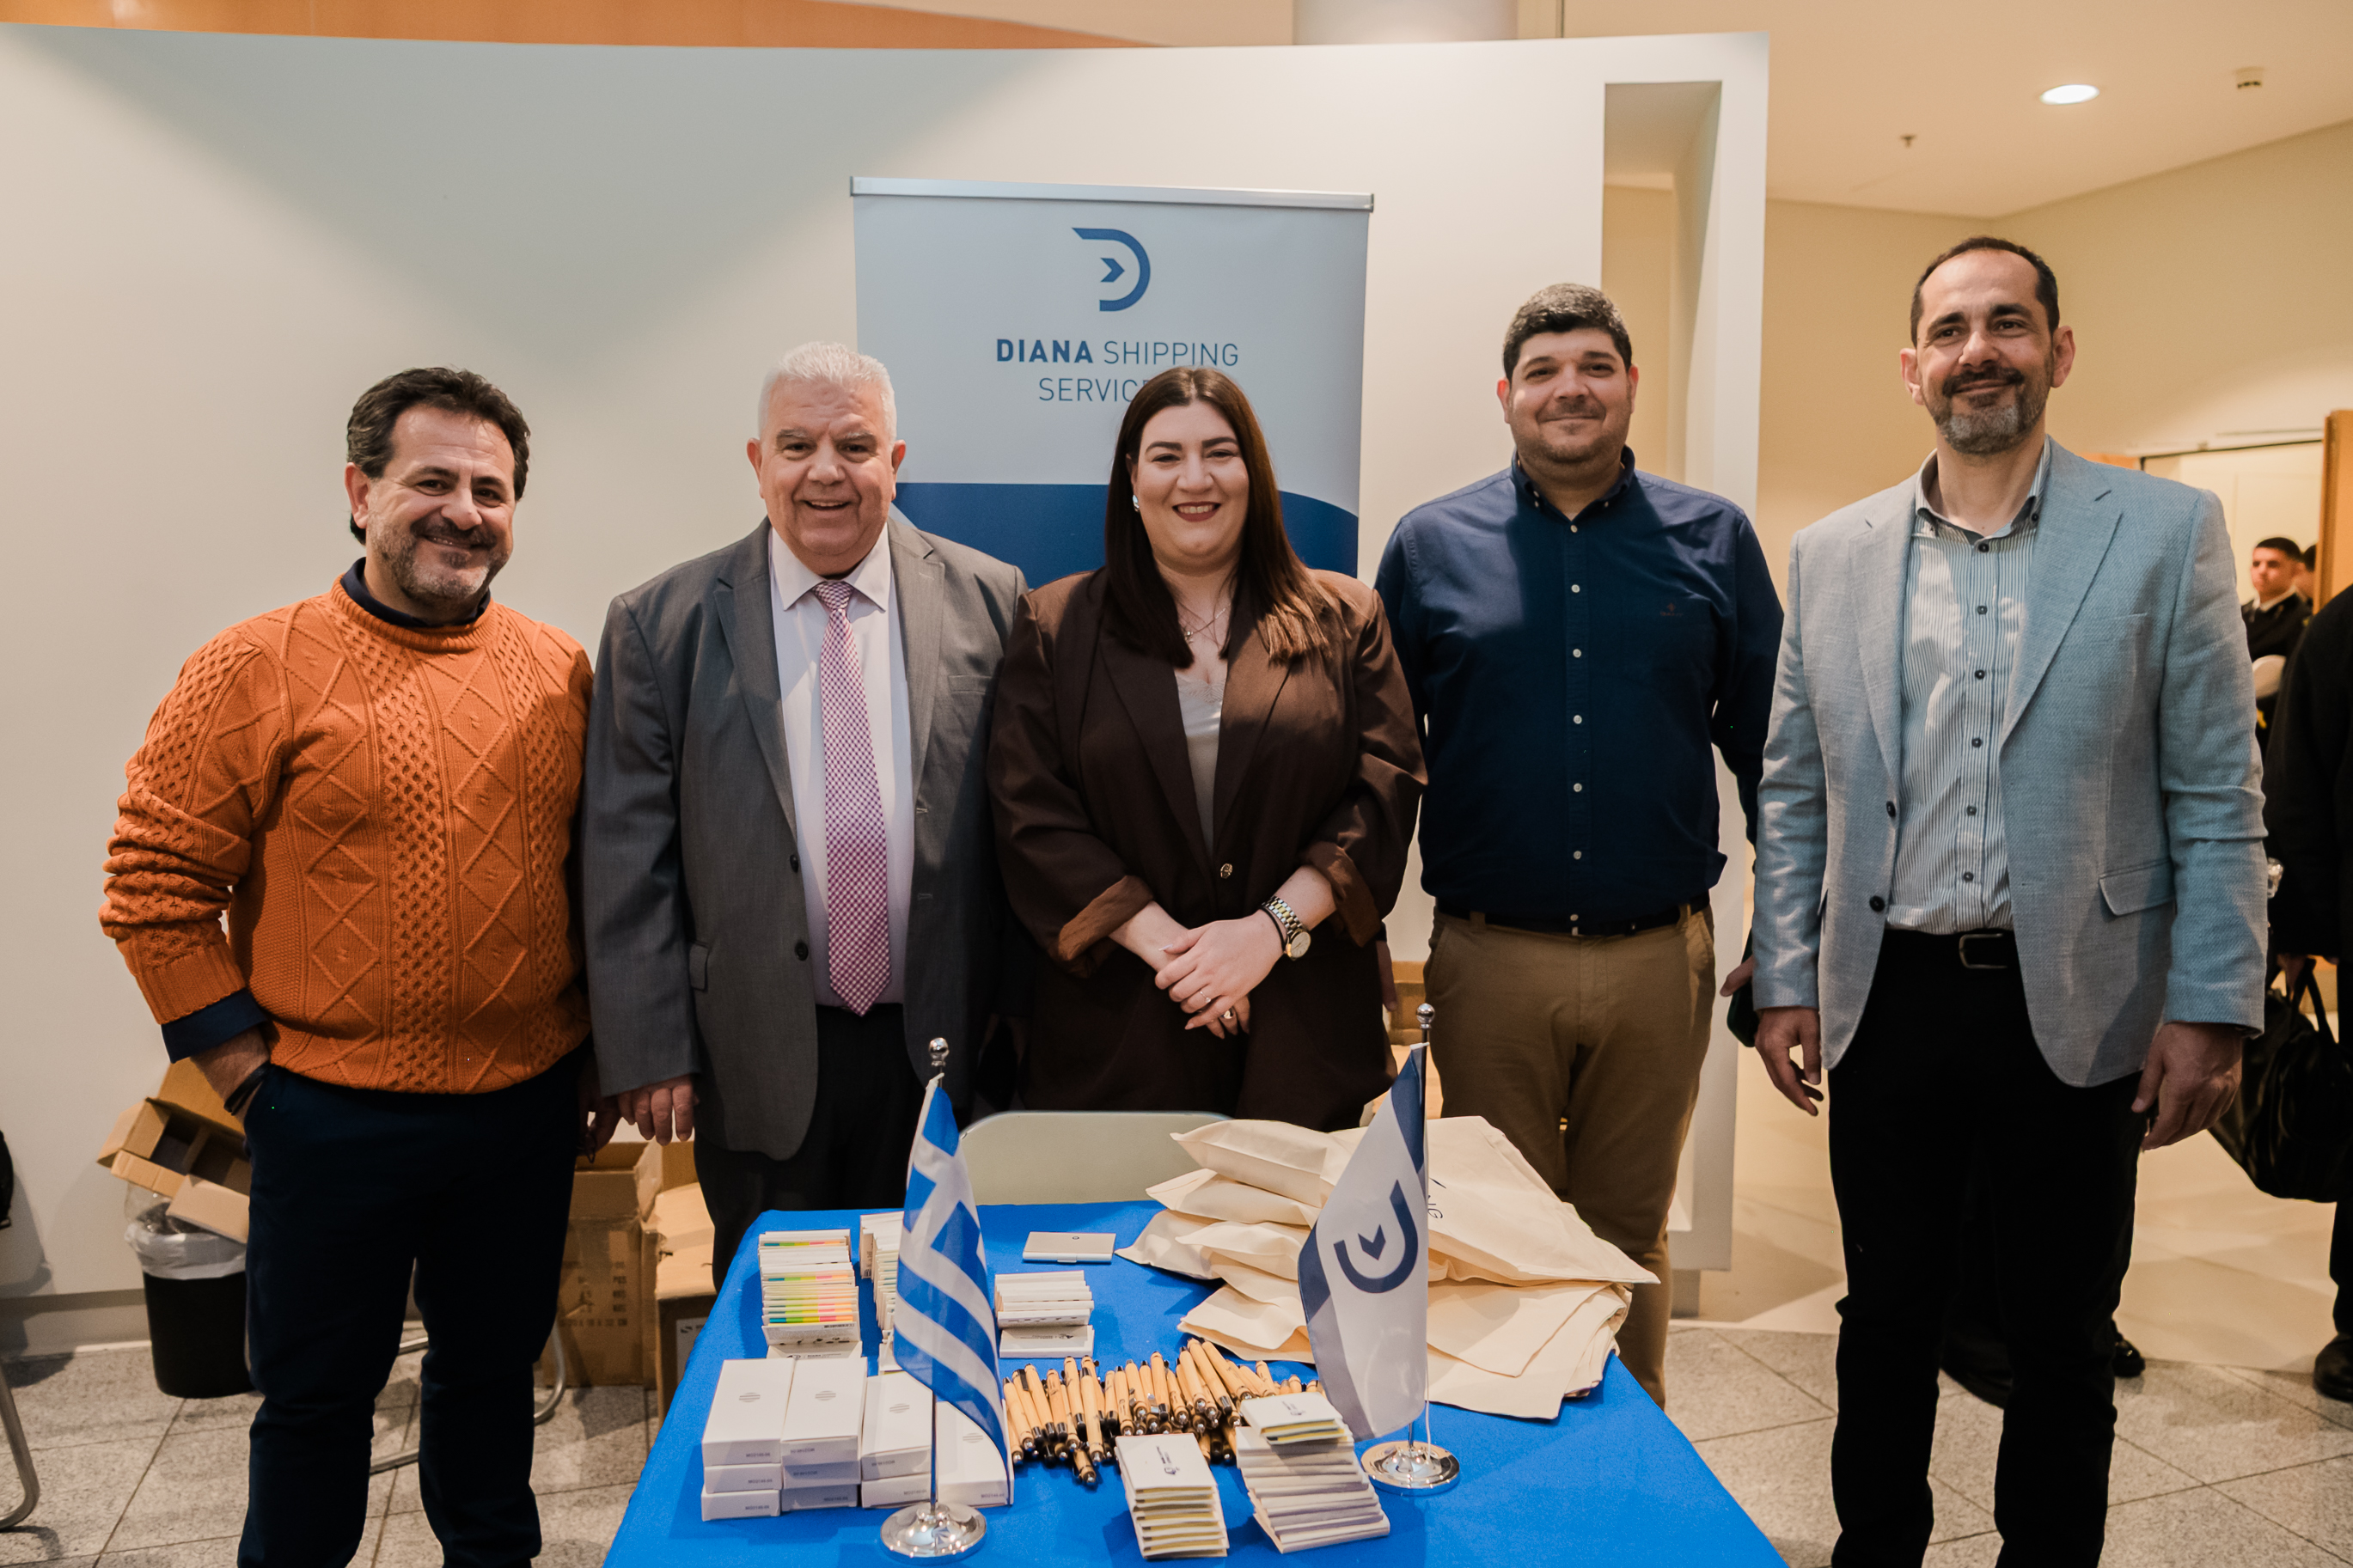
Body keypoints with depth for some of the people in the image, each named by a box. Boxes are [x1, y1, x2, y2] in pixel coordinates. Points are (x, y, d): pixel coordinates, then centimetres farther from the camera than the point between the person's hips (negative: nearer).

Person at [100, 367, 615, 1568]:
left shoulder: (562, 672, 3)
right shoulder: (257, 669, -8)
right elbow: (154, 887, -7)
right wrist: (249, 1072, -8)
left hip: (530, 1108, 3)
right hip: (336, 1117, -3)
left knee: (493, 1369, 20)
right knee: (317, 1397, 14)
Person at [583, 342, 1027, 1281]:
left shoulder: (986, 601, -1)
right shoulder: (660, 626, -2)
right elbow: (628, 858, -2)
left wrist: (1021, 1013, 3)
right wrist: (648, 1053, -5)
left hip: (942, 1052, 1)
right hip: (757, 1066, 0)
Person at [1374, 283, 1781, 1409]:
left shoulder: (1713, 542, 5)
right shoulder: (1431, 545, 3)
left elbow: (1770, 743, 6)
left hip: (1659, 958, 1)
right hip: (1489, 960, 0)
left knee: (1630, 1235, 16)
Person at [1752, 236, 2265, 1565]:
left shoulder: (2168, 532, -1)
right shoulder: (1832, 555, 5)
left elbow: (2217, 794, -2)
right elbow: (1793, 793, 7)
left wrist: (2211, 1011, -7)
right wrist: (1786, 981, 4)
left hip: (2076, 1008, -1)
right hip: (1891, 998, 2)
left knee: (2063, 1335, 13)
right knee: (1887, 1316, 15)